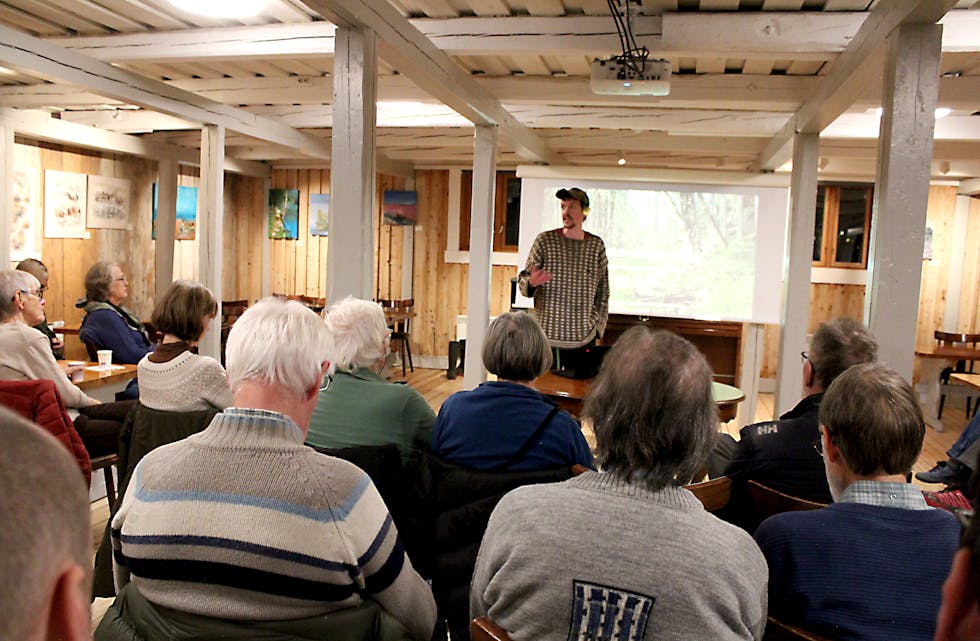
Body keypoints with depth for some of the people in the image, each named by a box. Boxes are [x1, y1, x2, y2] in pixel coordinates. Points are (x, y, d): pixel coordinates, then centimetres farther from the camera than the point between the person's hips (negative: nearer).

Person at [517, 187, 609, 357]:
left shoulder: (596, 245, 6)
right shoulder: (545, 240, 0)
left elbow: (603, 292, 12)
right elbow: (522, 280, 2)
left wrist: (597, 327, 7)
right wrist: (531, 283, -21)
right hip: (546, 336, -2)